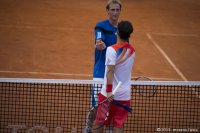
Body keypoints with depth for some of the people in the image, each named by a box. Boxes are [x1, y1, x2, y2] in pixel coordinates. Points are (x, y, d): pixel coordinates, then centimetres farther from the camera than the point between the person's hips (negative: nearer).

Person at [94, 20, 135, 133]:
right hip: (125, 95, 5)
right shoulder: (132, 51, 5)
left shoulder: (112, 50, -14)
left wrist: (109, 91, -21)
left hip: (110, 95, -5)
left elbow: (110, 71, -19)